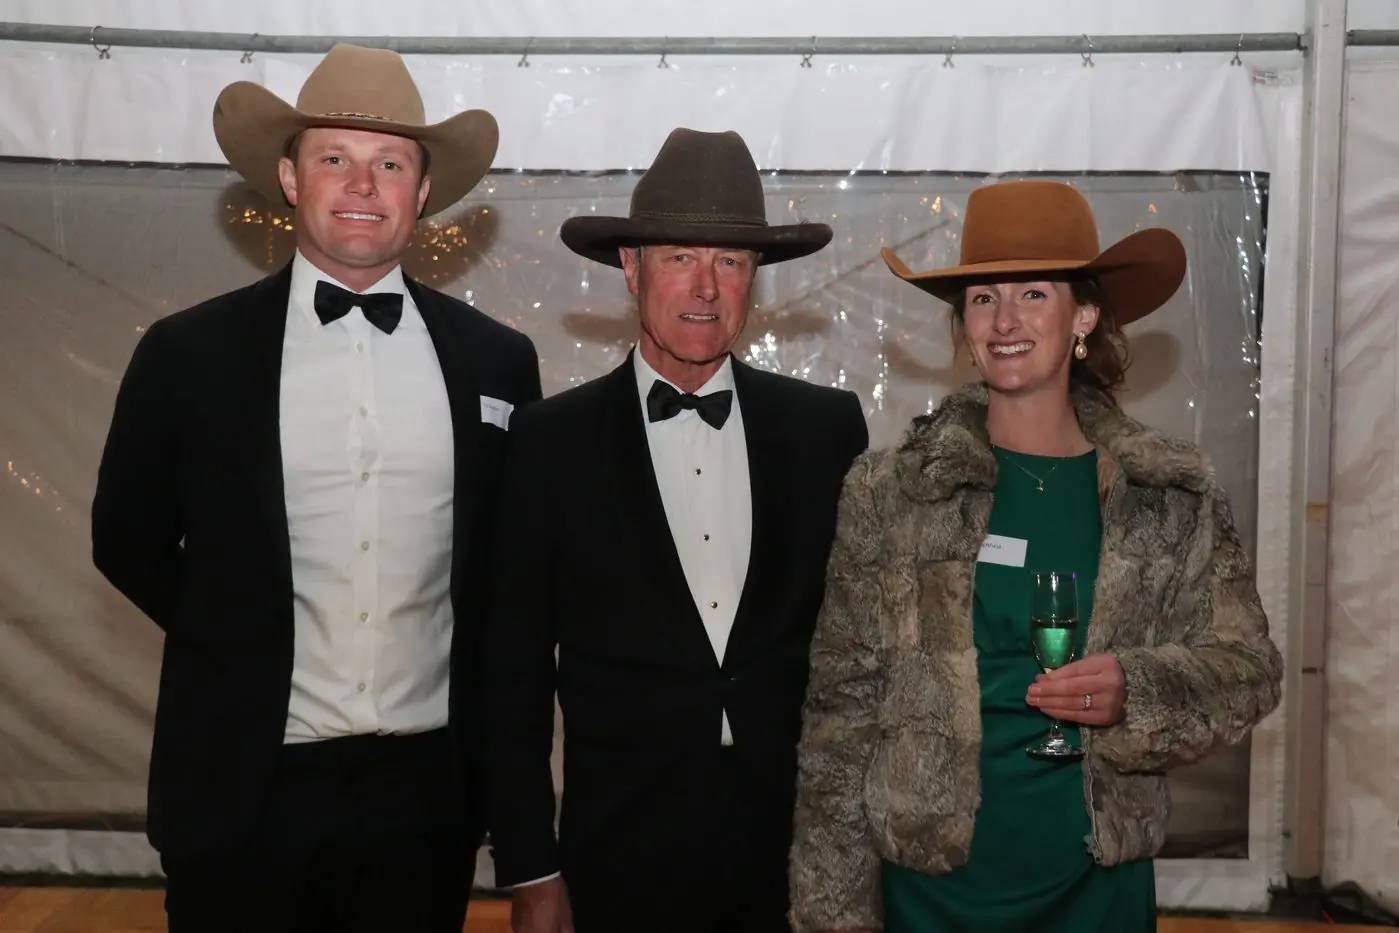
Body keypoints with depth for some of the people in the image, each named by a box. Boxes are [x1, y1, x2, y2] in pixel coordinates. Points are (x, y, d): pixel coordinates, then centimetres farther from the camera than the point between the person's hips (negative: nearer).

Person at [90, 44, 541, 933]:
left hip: (430, 787, 2)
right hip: (244, 787, -1)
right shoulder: (187, 354, -4)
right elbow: (128, 540, 6)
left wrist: (473, 684, 6)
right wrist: (242, 645, 5)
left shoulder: (497, 360, 0)